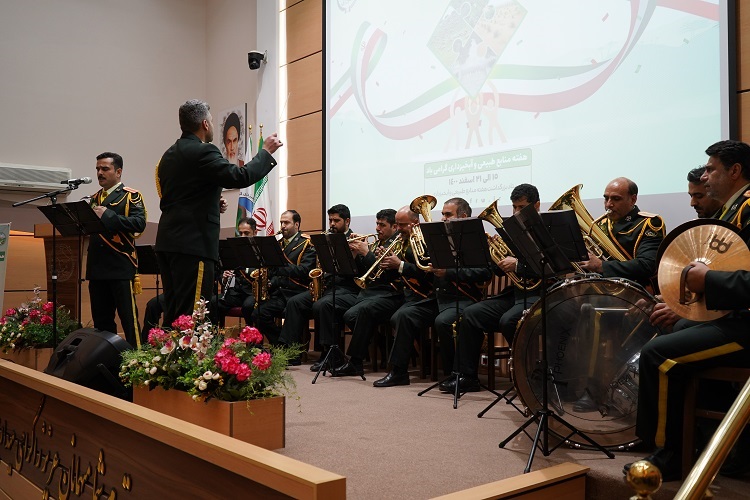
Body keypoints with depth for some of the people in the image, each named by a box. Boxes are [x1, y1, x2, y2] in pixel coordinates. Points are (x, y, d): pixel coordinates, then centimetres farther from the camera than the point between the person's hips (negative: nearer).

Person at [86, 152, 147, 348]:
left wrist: (108, 215, -20)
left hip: (121, 266, -6)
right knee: (100, 320, 10)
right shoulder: (95, 198, 20)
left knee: (128, 317, -5)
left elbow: (139, 223, -15)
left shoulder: (131, 196, 0)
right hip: (97, 267, 6)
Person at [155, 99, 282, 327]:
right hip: (193, 243, -9)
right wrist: (266, 151, -6)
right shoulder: (202, 151, -11)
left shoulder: (169, 155, 17)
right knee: (191, 314, -7)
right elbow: (241, 177, -19)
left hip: (168, 242, 9)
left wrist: (211, 202, 21)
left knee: (174, 312, 12)